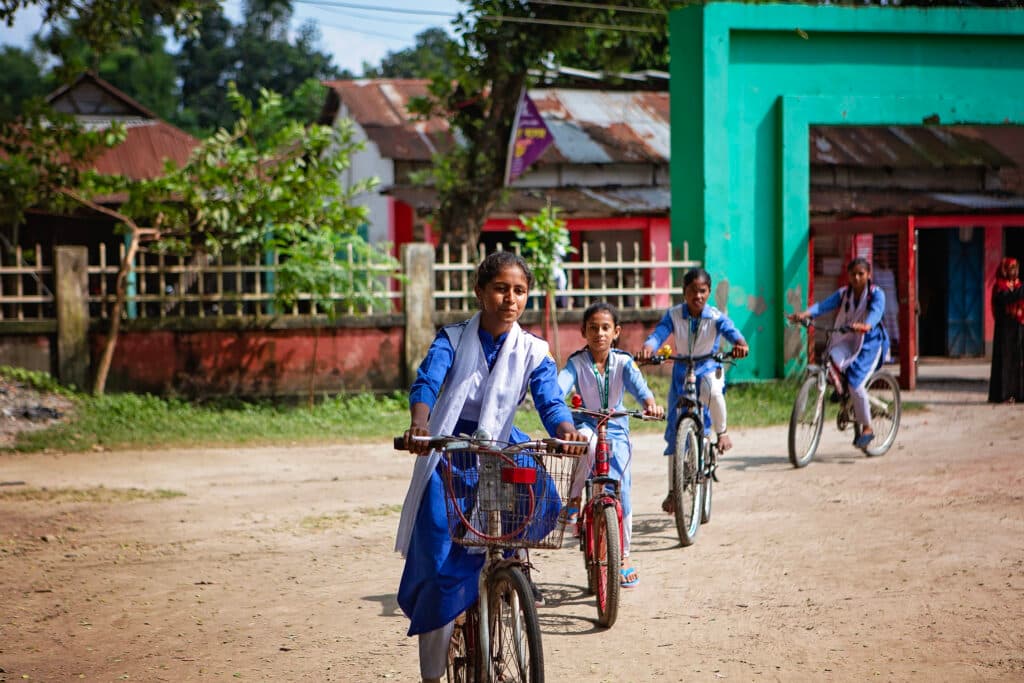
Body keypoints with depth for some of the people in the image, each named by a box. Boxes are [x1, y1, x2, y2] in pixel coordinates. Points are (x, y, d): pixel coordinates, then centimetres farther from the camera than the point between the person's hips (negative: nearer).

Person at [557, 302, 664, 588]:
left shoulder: (623, 362, -6)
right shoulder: (577, 362, -9)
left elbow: (638, 384, -23)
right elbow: (561, 384, -26)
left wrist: (649, 402, -46)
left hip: (616, 429, 1)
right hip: (586, 425, -1)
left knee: (620, 487, -10)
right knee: (587, 441, -39)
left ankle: (623, 555, 7)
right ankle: (573, 499, -16)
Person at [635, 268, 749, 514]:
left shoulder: (716, 317, -13)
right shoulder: (674, 315, -10)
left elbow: (731, 331, -30)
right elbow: (659, 334, -25)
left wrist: (740, 343, -55)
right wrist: (648, 348, -48)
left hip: (709, 370, -2)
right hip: (681, 372, 2)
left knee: (712, 390, -40)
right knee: (675, 430, -1)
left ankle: (722, 431, -10)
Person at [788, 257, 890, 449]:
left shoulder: (876, 294, -8)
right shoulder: (843, 293, 3)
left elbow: (876, 312, -28)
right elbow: (824, 305, -14)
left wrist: (866, 326, -51)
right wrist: (804, 314, -34)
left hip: (871, 342, -4)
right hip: (849, 340, 4)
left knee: (856, 383, -19)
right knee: (832, 360, -29)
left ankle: (867, 428, -3)